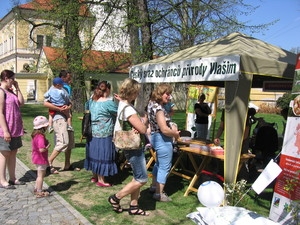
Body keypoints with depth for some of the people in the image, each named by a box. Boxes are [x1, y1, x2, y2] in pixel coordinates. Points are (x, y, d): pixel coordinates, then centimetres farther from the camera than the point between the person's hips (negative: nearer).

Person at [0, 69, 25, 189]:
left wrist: (17, 88, 4)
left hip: (15, 129, 8)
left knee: (13, 153, 13)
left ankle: (12, 178, 22)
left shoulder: (11, 91, 12)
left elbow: (21, 103, 8)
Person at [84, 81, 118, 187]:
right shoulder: (109, 102, -16)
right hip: (104, 134, -7)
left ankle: (94, 176, 31)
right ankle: (100, 180, 11)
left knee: (94, 153, 17)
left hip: (93, 133, 7)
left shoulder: (92, 101, 5)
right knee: (103, 155, 3)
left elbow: (88, 112, 22)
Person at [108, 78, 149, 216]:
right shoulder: (128, 109, -24)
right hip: (134, 148, -10)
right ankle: (116, 198, 10)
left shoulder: (123, 104, 6)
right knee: (142, 179, 0)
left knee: (138, 178, 16)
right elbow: (143, 129, -24)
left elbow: (137, 124, 8)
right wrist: (144, 121, -4)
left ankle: (133, 206, 25)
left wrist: (141, 122, -15)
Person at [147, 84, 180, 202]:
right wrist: (175, 133, -9)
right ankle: (159, 193, 11)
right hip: (163, 140, -10)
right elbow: (164, 130, -26)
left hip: (156, 137, 10)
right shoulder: (158, 108, -25)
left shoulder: (152, 103, 4)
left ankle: (154, 186, 39)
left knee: (159, 163, 25)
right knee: (164, 167, 1)